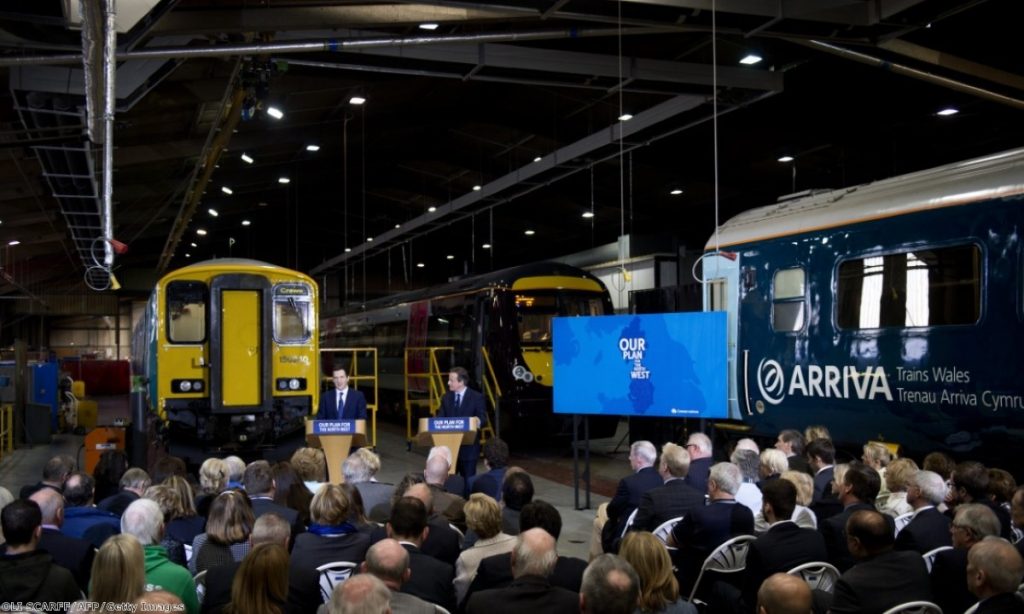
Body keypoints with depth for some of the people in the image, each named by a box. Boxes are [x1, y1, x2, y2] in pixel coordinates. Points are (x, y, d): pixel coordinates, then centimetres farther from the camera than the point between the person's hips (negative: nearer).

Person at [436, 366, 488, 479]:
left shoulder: (477, 397, -4)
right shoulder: (446, 397, 9)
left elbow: (483, 420, -8)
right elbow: (440, 418, 7)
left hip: (468, 447, -3)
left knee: (468, 479, 5)